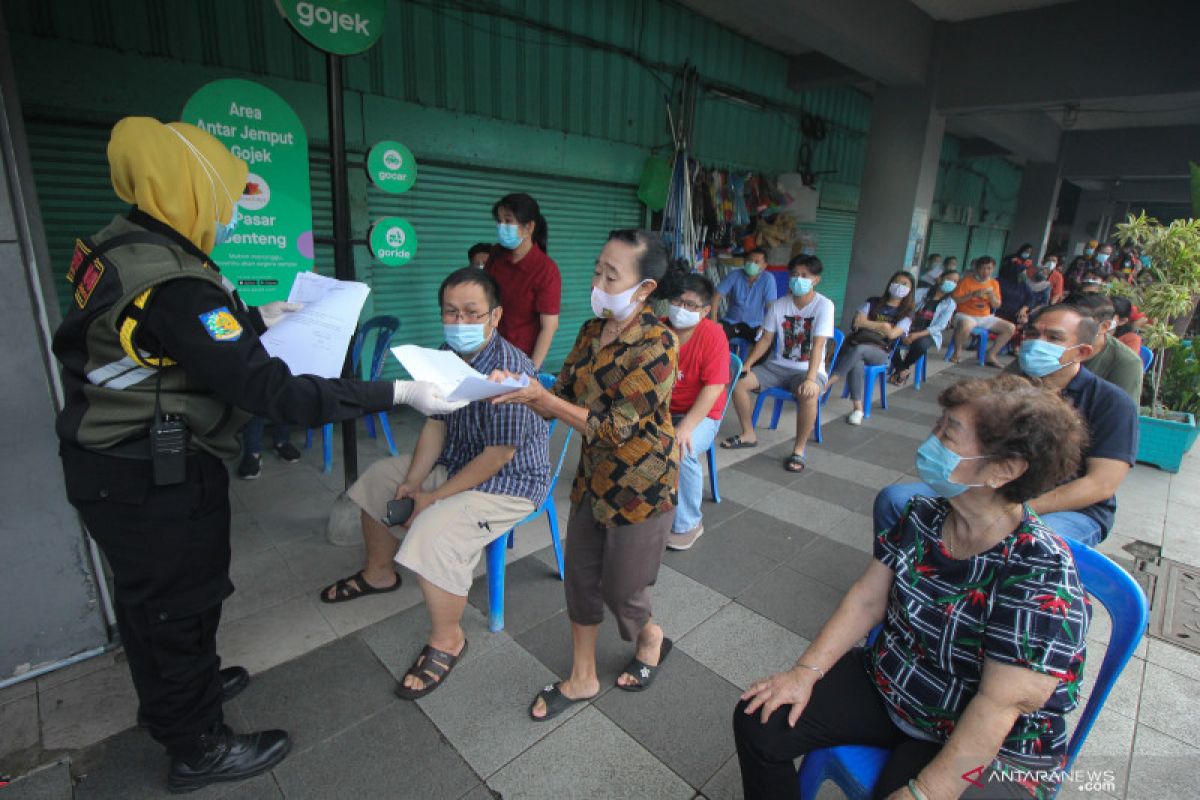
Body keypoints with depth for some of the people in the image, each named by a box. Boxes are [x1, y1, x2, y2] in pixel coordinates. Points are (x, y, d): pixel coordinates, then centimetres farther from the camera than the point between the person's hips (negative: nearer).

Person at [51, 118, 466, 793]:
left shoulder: (127, 246, 0)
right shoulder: (175, 288, -30)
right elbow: (271, 391, -35)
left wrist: (254, 321, 20)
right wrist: (399, 393, -35)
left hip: (117, 460, 9)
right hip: (153, 480, -9)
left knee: (152, 593, 26)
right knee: (178, 602, 9)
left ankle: (176, 693, 52)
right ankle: (200, 749, 33)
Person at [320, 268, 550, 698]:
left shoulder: (508, 372, -30)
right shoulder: (448, 356, -2)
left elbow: (498, 456, -28)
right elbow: (436, 422, 3)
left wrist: (433, 497, -20)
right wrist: (413, 481, -7)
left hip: (509, 481, -9)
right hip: (456, 461, 10)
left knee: (432, 533, -29)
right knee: (377, 479, 18)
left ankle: (447, 640, -3)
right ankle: (379, 573, 40)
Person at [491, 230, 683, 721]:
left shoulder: (657, 345, -23)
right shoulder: (592, 330, 0)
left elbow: (614, 429, -25)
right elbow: (562, 398, 2)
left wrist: (541, 398, -30)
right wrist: (517, 389, -16)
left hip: (642, 483, -7)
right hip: (593, 474, 7)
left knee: (620, 588, 10)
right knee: (581, 574, 15)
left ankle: (651, 638, 46)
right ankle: (582, 679, 36)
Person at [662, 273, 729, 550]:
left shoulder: (713, 335, -13)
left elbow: (714, 388, -18)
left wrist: (686, 426, -27)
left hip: (700, 415, -4)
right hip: (659, 411, 4)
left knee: (681, 451, -31)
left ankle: (688, 524, -6)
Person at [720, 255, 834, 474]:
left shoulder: (824, 305, -12)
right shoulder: (779, 305, 1)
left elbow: (818, 345, -22)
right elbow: (766, 339, 5)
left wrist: (811, 379, -34)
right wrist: (746, 365, -9)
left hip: (808, 369, -5)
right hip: (779, 366, 5)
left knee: (809, 395, -38)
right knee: (738, 380, -12)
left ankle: (799, 449, -16)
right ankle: (748, 434, 5)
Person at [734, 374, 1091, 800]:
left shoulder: (1040, 577, -25)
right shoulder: (923, 515, -6)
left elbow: (999, 705, -25)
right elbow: (867, 599, -2)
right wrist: (806, 671, -8)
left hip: (989, 749, -4)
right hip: (884, 684, 5)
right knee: (758, 721, -5)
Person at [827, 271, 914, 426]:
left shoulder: (906, 314, 8)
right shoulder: (873, 302, 14)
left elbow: (892, 334, -7)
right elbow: (858, 322, 0)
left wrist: (869, 324, 2)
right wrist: (881, 325, -1)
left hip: (879, 352, -1)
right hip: (855, 344, 1)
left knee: (859, 350, -38)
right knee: (857, 364, -36)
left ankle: (828, 382, -40)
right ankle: (858, 408, -35)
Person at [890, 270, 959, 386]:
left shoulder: (950, 303, 4)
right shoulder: (923, 293, 9)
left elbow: (940, 326, -6)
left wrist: (917, 335, -20)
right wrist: (906, 332, -16)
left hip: (929, 334, -2)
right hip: (911, 330, 2)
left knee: (920, 344, -39)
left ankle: (904, 369, -10)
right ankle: (900, 369, -8)